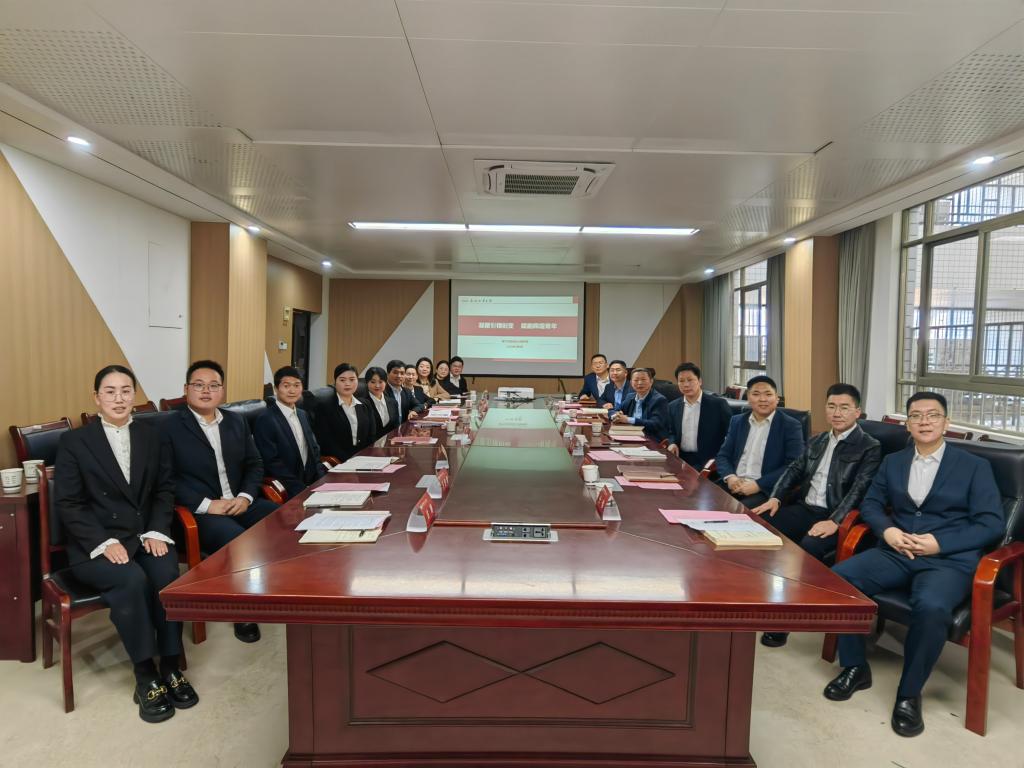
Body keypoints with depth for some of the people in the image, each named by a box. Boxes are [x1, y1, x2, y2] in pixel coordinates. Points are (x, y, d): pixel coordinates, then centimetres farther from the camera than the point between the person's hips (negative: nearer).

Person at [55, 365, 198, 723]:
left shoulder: (152, 435, 9)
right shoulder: (74, 441, 0)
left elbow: (165, 489, 8)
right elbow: (67, 504, -4)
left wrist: (157, 532, -8)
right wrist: (104, 542, -17)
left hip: (146, 535, 3)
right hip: (95, 544, -2)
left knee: (168, 575, -28)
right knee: (133, 580, -31)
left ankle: (171, 667, -13)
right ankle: (146, 677, -16)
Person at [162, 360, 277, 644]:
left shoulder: (237, 421, 14)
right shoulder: (170, 427, -1)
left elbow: (254, 464, 14)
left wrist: (246, 497, -5)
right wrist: (206, 504, -18)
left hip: (241, 503, 5)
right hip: (199, 512, -5)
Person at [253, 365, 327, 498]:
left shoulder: (303, 415, 13)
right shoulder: (265, 420, -9)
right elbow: (272, 463, -13)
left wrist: (322, 479, 0)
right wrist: (302, 490, -18)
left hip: (312, 483, 7)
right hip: (287, 492, -7)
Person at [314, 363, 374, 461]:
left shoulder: (365, 406, 15)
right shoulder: (324, 407, 1)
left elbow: (370, 438, 13)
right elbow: (326, 443, -6)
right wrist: (349, 461, -16)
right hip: (338, 463, -4)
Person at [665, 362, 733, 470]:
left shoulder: (718, 404, -3)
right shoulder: (673, 407, 10)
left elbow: (731, 433, -1)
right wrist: (672, 443, -2)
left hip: (707, 461, -4)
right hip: (681, 459, 4)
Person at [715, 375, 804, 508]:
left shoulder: (790, 425, -1)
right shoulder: (737, 421, 13)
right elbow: (722, 455, 12)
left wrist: (758, 484, -17)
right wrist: (729, 477, -9)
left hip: (767, 490, -4)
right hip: (734, 485, 4)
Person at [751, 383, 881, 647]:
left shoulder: (870, 448, -2)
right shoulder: (816, 441, 18)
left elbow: (859, 489, -14)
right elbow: (794, 471, 17)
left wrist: (834, 521, -27)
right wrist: (775, 497, -2)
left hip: (834, 517, -6)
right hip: (804, 508, 6)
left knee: (808, 548, -34)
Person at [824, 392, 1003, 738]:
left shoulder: (975, 466, 5)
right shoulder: (892, 462, 16)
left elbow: (992, 524, -1)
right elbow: (870, 503, 15)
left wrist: (939, 542, -15)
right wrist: (887, 530, -7)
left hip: (949, 559, -3)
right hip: (896, 553, 4)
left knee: (931, 607, -36)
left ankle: (909, 693, -13)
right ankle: (855, 668, -3)